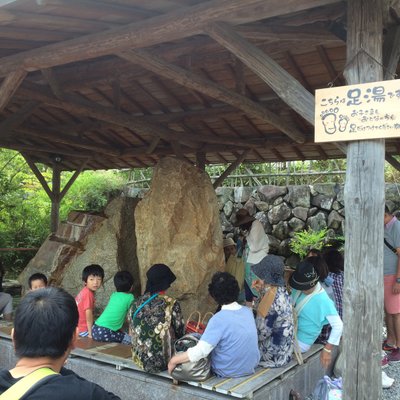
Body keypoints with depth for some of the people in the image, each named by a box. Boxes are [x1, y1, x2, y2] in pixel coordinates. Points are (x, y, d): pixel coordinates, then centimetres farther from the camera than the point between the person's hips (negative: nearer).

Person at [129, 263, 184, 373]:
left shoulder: (136, 304, -2)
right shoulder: (171, 304, -15)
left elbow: (132, 333, 7)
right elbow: (180, 332, -5)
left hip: (140, 360, 5)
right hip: (162, 361, -5)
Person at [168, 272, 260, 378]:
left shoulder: (219, 319, -26)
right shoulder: (248, 311, -6)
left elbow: (200, 351, -30)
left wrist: (174, 360, -16)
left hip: (228, 372, -5)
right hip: (251, 368, 6)